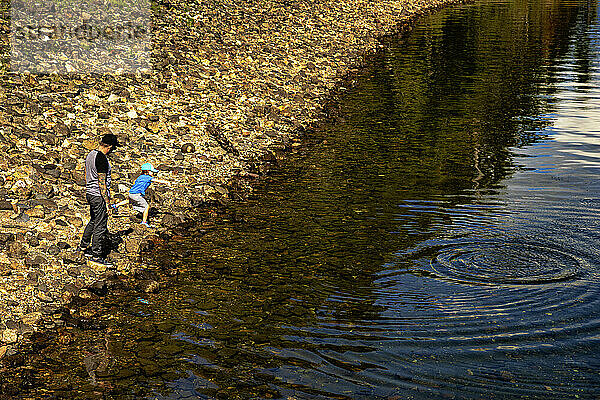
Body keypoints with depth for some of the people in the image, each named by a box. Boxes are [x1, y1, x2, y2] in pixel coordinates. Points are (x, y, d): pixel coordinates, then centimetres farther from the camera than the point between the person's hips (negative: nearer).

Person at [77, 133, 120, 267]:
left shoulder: (90, 155, 10)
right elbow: (102, 182, -21)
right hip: (99, 196, -10)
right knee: (100, 226, -2)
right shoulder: (102, 158, -20)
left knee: (93, 221, 24)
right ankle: (96, 255, 3)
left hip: (90, 194, 10)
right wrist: (107, 201, -18)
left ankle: (83, 246, 34)